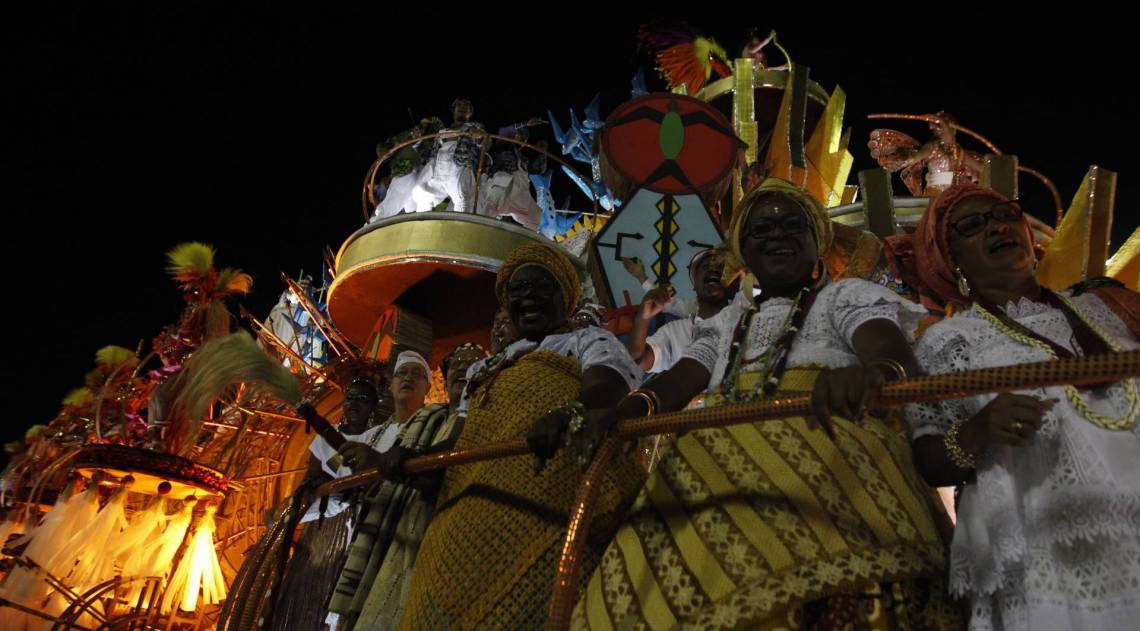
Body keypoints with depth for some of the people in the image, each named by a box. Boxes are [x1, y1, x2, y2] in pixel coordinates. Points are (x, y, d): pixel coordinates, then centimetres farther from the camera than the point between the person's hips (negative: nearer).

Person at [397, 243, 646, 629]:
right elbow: (461, 435, 30)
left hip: (549, 495, -6)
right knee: (453, 600, -1)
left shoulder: (590, 341, 14)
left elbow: (606, 389, -9)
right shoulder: (484, 368, 34)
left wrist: (569, 413, -33)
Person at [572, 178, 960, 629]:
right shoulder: (727, 323, 27)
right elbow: (679, 381, 12)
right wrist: (624, 409, -11)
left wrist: (873, 372, -33)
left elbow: (894, 353, -7)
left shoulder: (850, 296, 13)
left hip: (818, 454, -3)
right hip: (725, 467, 4)